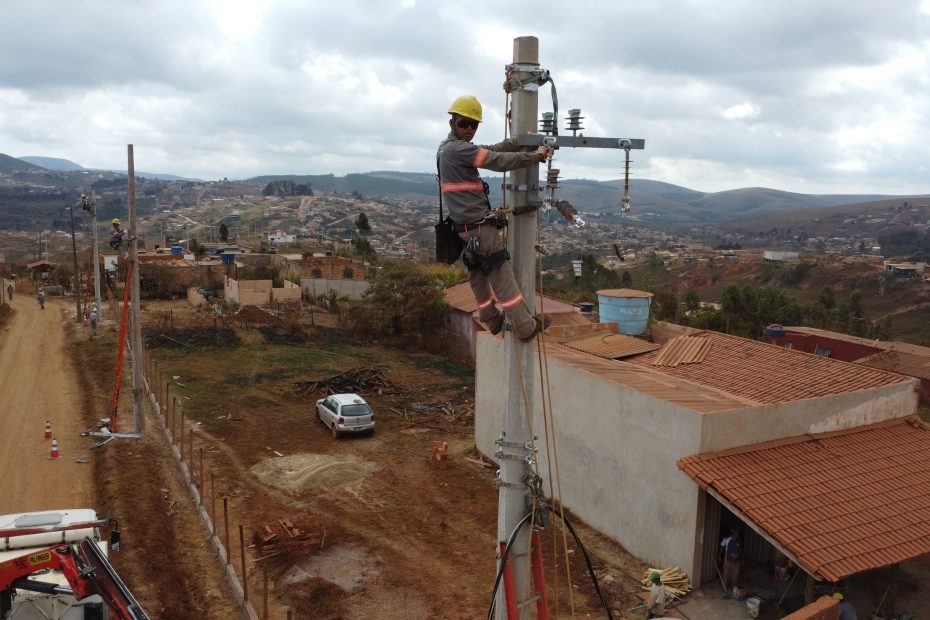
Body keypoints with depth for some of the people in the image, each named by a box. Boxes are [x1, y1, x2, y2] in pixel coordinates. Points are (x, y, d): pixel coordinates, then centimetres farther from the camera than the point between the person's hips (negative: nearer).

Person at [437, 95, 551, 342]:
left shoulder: (447, 148, 15)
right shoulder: (458, 149, -16)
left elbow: (491, 150, 11)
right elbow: (500, 161, -17)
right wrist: (536, 155, -6)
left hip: (465, 226, 10)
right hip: (478, 225, -10)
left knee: (478, 273, 18)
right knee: (501, 274, -6)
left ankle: (492, 320, 31)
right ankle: (525, 326, -2)